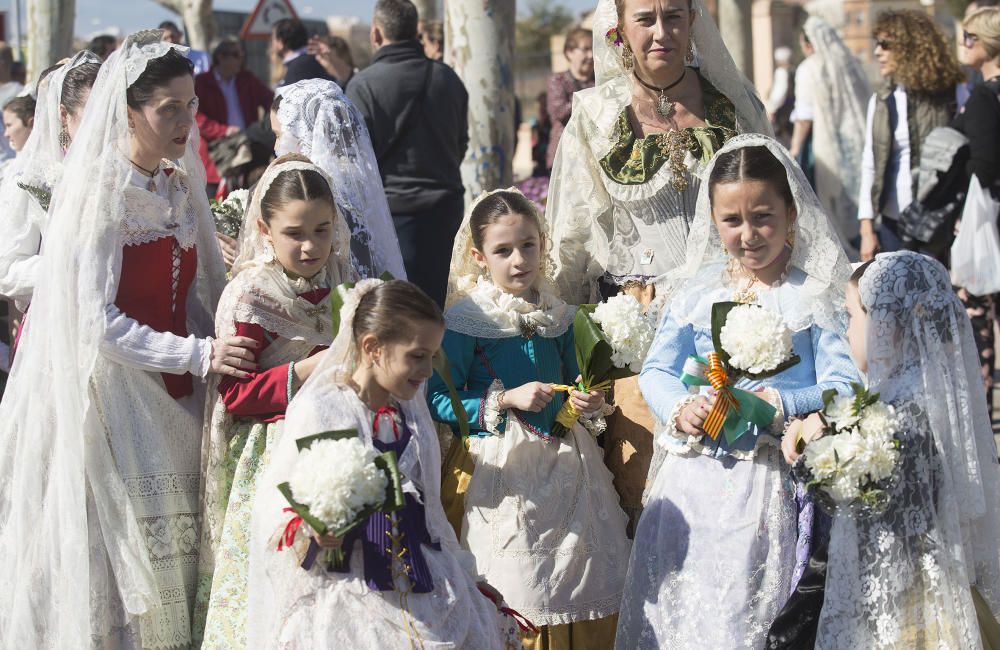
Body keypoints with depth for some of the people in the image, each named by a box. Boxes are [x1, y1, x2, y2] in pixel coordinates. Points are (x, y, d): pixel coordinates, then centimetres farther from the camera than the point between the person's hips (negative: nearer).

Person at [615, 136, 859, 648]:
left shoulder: (815, 294, -4)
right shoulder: (695, 289, 8)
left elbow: (842, 387, -11)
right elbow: (656, 370, 11)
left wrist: (776, 405, -23)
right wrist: (681, 408, -9)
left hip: (772, 486, -4)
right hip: (692, 484, 4)